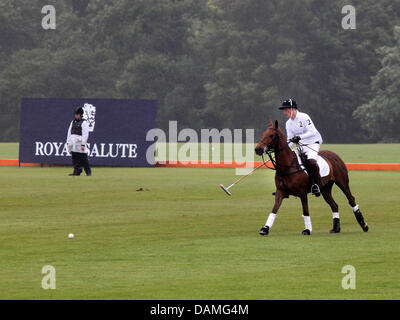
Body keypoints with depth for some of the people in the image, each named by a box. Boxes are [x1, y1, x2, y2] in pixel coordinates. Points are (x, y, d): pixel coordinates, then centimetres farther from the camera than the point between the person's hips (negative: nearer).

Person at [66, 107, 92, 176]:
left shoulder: (84, 122, -3)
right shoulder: (73, 122, 18)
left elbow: (85, 134, -10)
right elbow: (69, 132, 19)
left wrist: (83, 144, -17)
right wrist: (68, 142, 11)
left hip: (79, 142, -6)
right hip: (72, 142, 7)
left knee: (83, 158, -5)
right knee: (74, 157, 3)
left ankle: (88, 172, 4)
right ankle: (77, 171, 6)